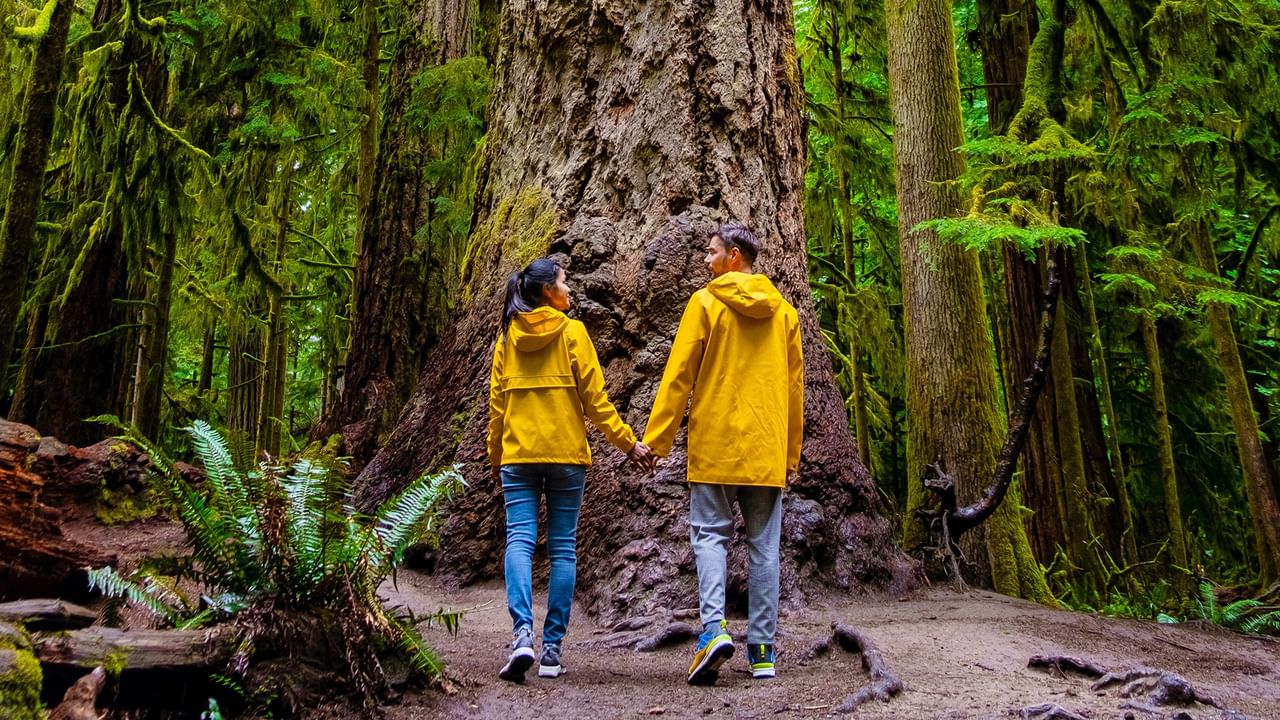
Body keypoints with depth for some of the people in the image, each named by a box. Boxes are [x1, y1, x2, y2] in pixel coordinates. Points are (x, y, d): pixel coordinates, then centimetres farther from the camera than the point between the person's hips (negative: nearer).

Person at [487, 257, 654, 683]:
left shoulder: (507, 336, 7)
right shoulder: (572, 332, -3)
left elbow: (496, 402, 8)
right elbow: (594, 399, -6)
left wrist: (495, 457, 18)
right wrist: (629, 443, 1)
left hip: (518, 454, 2)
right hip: (566, 453, -2)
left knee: (519, 540, 0)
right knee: (563, 547, 5)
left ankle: (522, 634, -20)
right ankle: (552, 650, 6)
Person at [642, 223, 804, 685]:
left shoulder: (705, 302, -3)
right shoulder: (783, 310, 10)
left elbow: (678, 376, -6)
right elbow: (795, 386, 12)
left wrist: (656, 439, -1)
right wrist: (791, 452, 19)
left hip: (715, 444, -3)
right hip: (768, 449, 4)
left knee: (711, 534, 4)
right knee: (763, 544, 7)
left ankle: (714, 627, -14)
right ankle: (762, 649, 11)